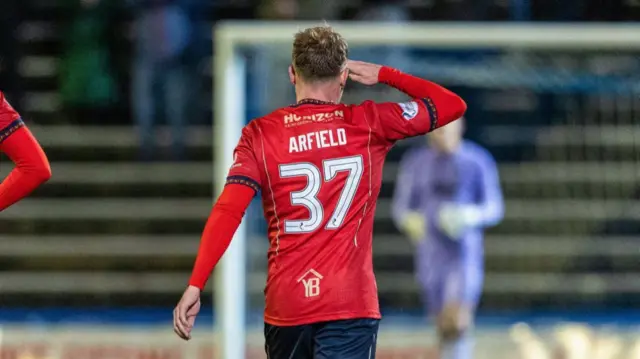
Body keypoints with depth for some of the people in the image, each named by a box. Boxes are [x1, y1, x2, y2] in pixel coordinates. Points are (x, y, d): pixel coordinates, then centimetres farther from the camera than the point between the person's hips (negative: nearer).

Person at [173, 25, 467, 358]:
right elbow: (453, 105, 9)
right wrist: (383, 75, 16)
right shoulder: (370, 123, 0)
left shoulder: (259, 134, 1)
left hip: (285, 305, 2)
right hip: (350, 305, -2)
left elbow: (227, 211, -10)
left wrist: (195, 286, -12)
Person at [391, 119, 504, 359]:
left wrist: (469, 216, -18)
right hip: (430, 255, 3)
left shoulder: (478, 161, -2)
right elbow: (400, 207, 11)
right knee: (444, 326, 7)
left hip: (465, 252, -3)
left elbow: (494, 209, 2)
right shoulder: (415, 163, 5)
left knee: (458, 321, -20)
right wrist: (410, 221, -12)